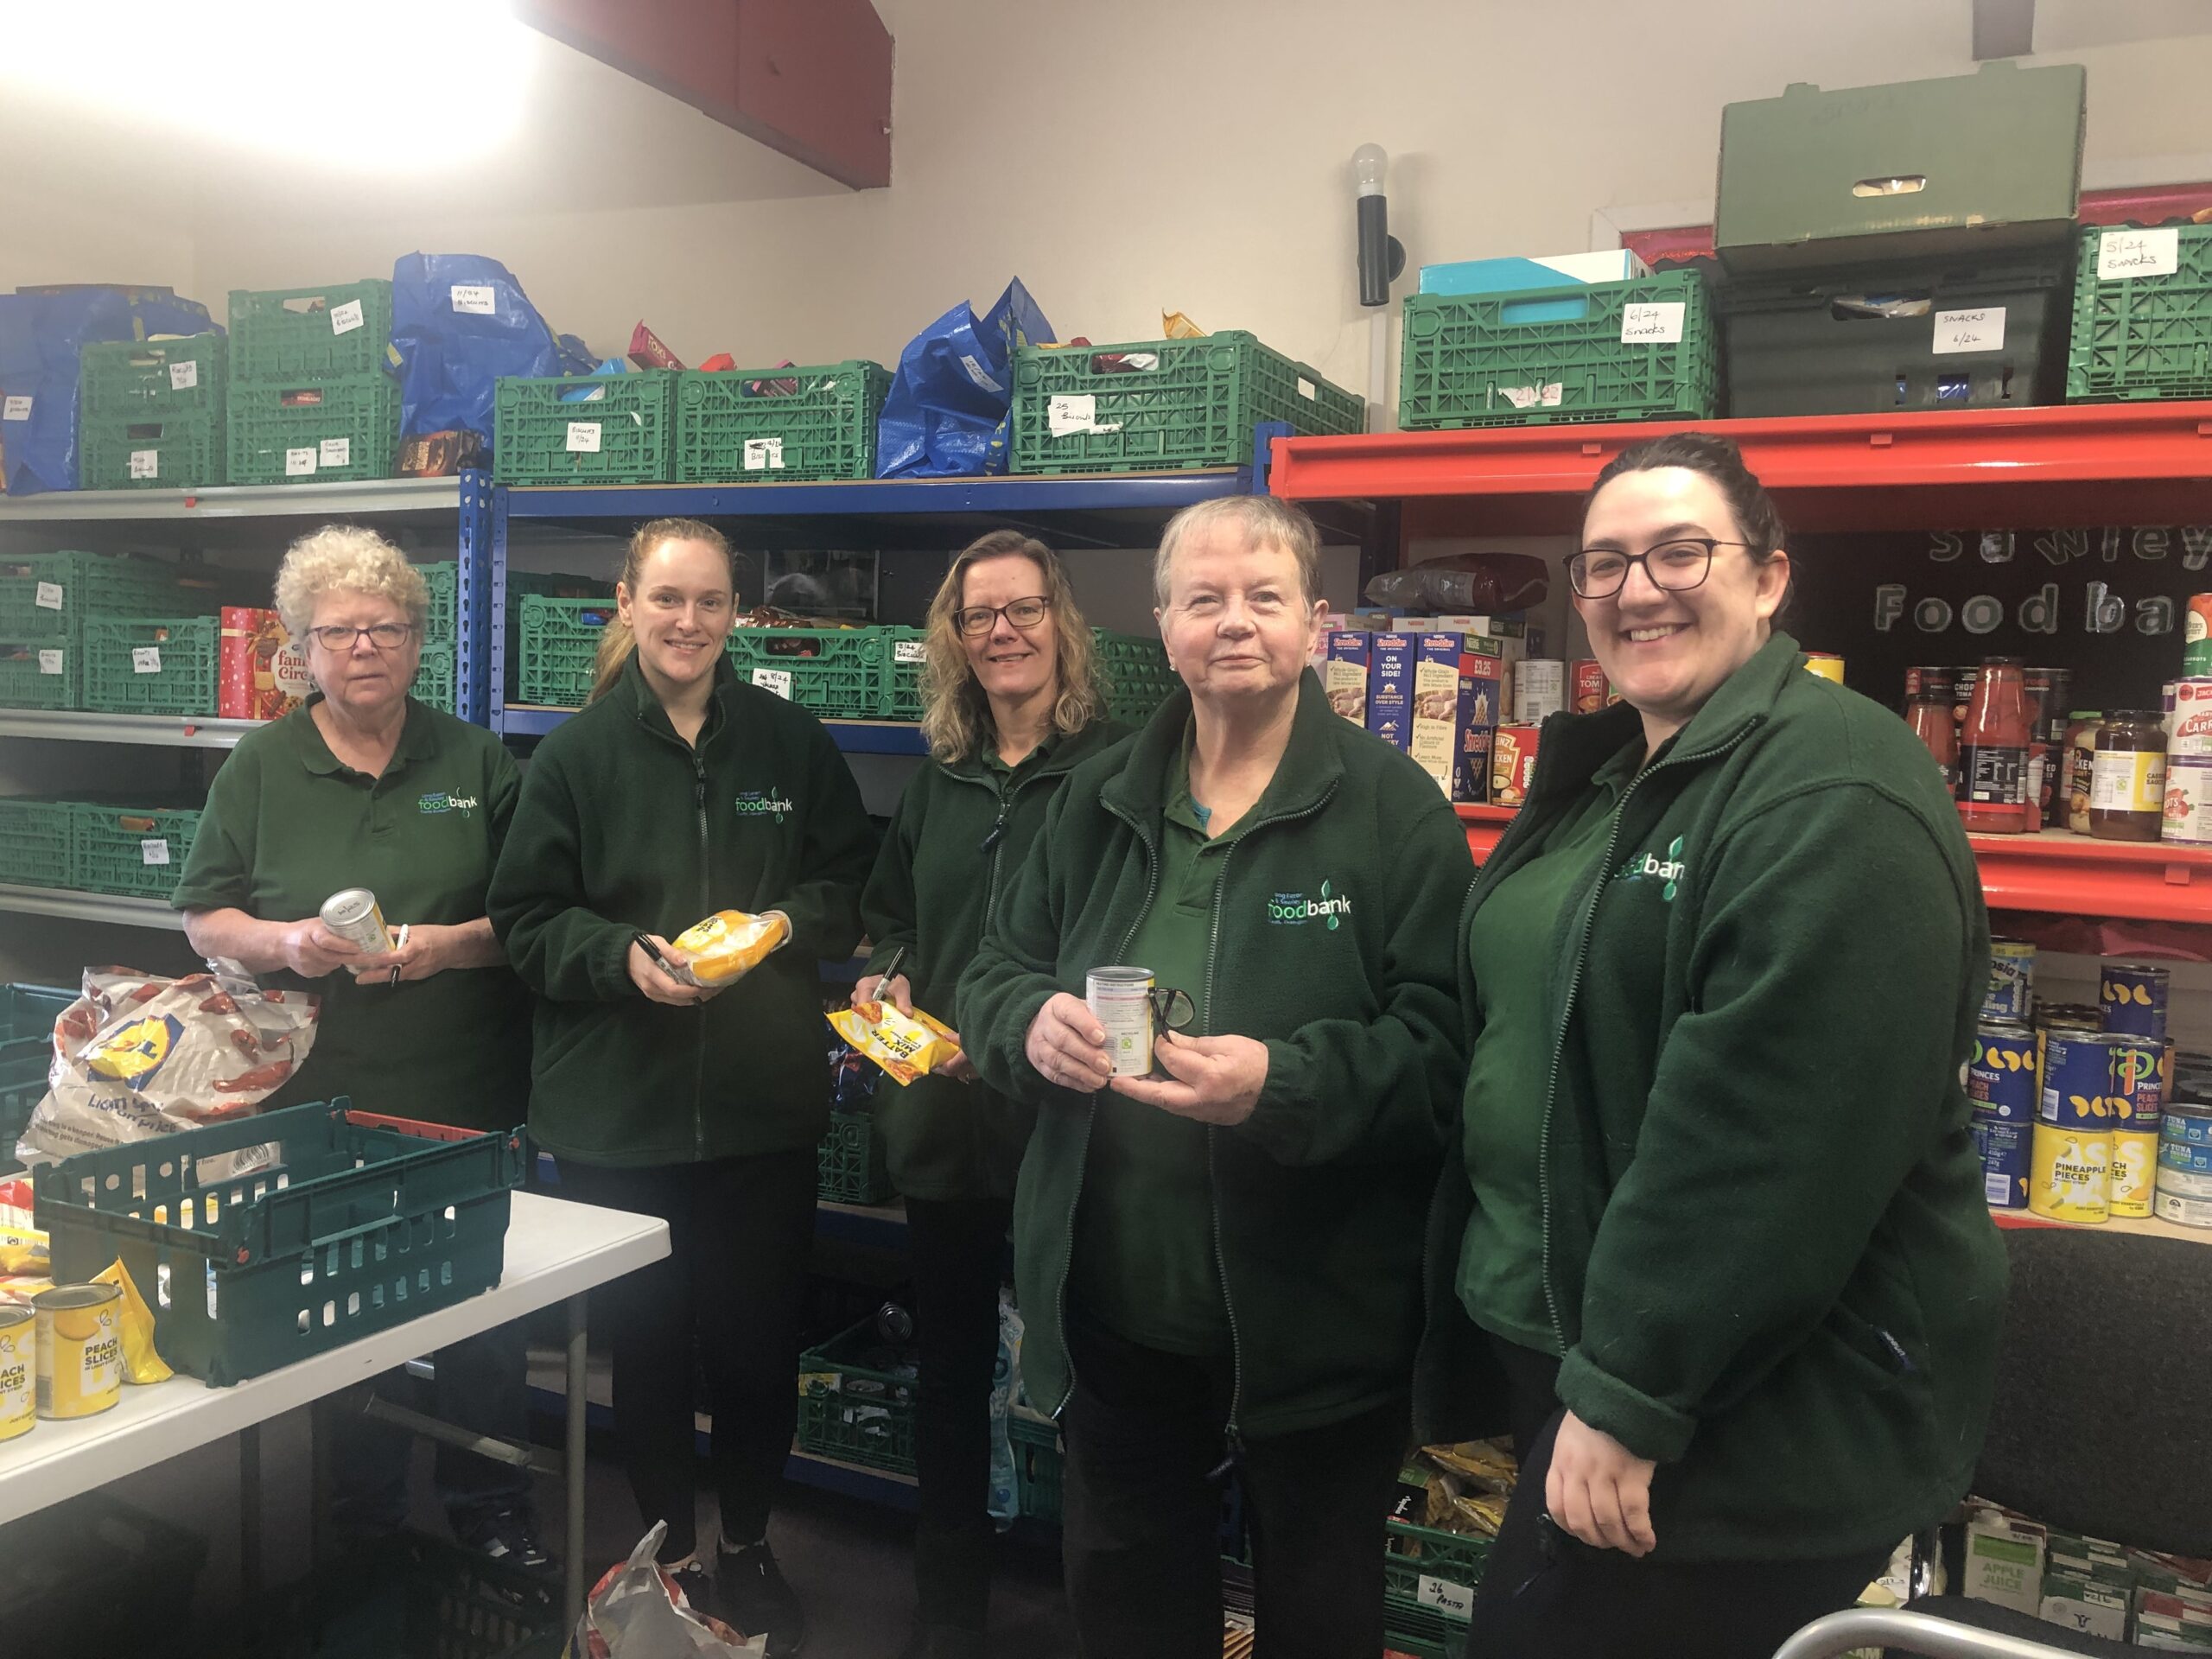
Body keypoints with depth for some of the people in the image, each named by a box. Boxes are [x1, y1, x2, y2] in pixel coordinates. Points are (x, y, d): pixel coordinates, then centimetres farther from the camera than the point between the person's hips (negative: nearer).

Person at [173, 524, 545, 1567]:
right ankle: (364, 1521, 31)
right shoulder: (259, 767, 5)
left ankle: (492, 1511, 26)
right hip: (316, 1099, 0)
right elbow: (204, 919, 6)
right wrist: (286, 942, -13)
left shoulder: (477, 764, 4)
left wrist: (450, 944, -15)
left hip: (464, 1098, 0)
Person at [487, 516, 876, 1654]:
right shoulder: (577, 753, -2)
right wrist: (624, 954, -18)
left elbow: (847, 885, 8)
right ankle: (670, 1550, 36)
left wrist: (780, 926, -11)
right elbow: (526, 919, -1)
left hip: (765, 1104, 1)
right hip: (616, 1107, -1)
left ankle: (747, 1545, 35)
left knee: (758, 1341, 11)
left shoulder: (791, 741, 2)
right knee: (646, 1342, 13)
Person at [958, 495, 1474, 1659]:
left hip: (1311, 1322, -4)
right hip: (1113, 1309, 4)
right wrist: (1035, 1023, -13)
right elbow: (991, 981, 10)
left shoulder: (1395, 809, -8)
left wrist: (1285, 1084, -30)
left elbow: (1441, 1043, -14)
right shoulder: (1096, 800, 6)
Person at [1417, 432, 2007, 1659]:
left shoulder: (1831, 793, -19)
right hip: (1559, 1334, 9)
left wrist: (1627, 1398, -23)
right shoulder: (1602, 778, 10)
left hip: (1750, 1413, -9)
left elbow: (1775, 1130, -26)